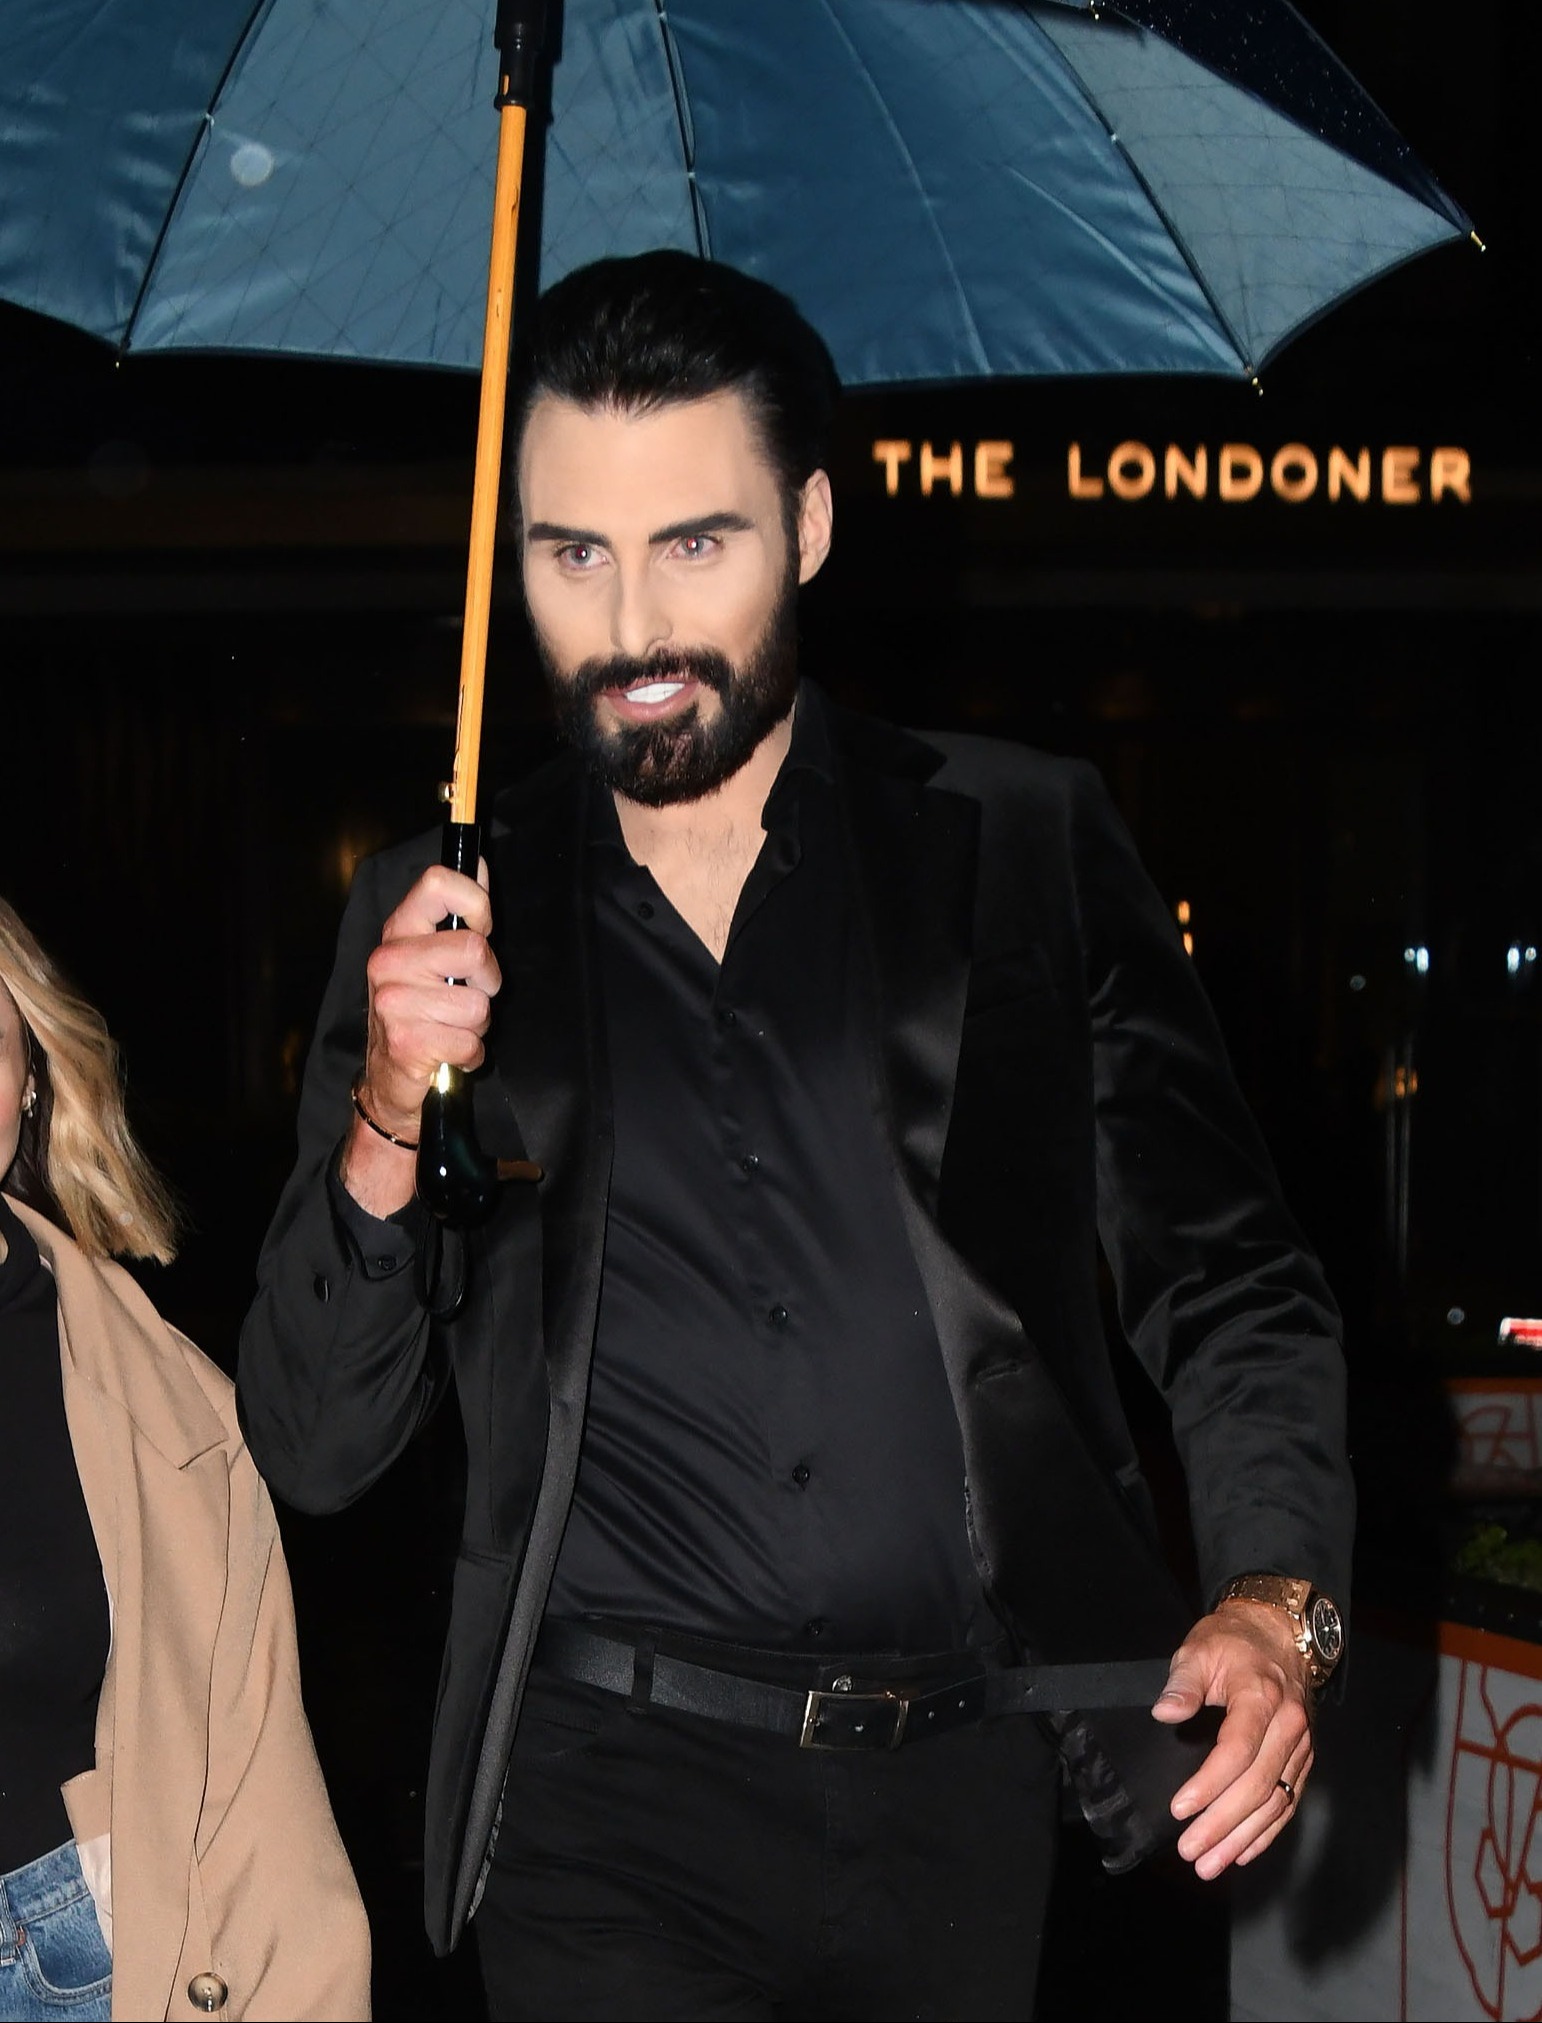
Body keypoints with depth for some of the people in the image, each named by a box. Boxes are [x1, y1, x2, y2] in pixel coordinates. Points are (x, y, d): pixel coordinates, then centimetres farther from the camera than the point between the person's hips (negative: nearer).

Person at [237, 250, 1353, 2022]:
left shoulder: (1029, 845, 3)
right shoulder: (439, 923, 5)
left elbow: (1227, 1282, 5)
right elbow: (311, 1453, 5)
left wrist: (1277, 1599, -14)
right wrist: (387, 1128, -13)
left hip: (975, 1803, 1)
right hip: (616, 1809, 0)